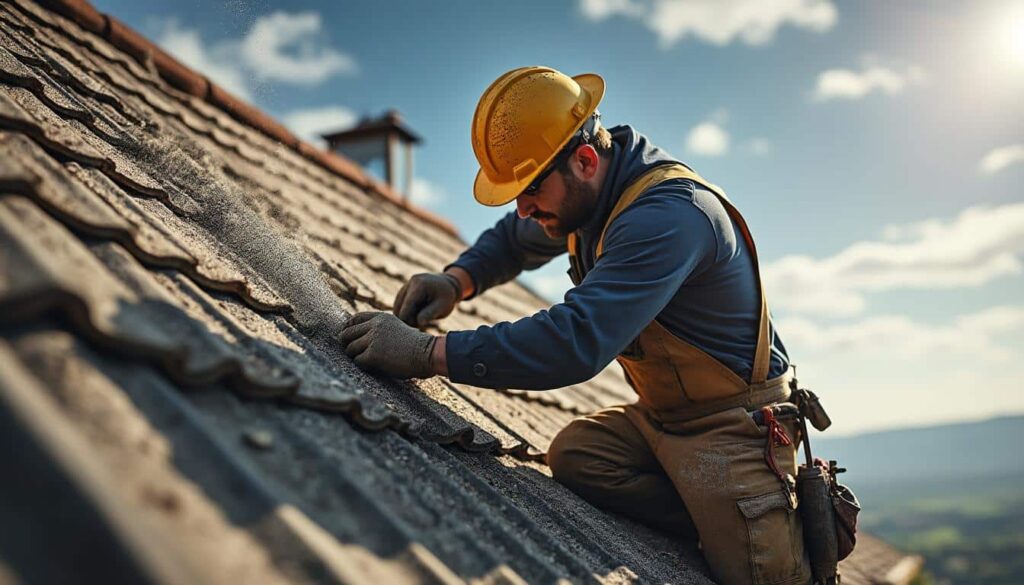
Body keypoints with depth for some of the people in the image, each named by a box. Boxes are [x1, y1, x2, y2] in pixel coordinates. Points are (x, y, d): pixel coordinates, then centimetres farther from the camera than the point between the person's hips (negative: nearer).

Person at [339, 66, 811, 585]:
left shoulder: (669, 213, -31)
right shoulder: (583, 191, -1)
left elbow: (578, 340, -40)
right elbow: (512, 240, 18)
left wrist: (428, 353, -38)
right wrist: (456, 280, -5)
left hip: (735, 424, -8)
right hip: (662, 417, 8)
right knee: (572, 454, -15)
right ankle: (723, 526, -4)